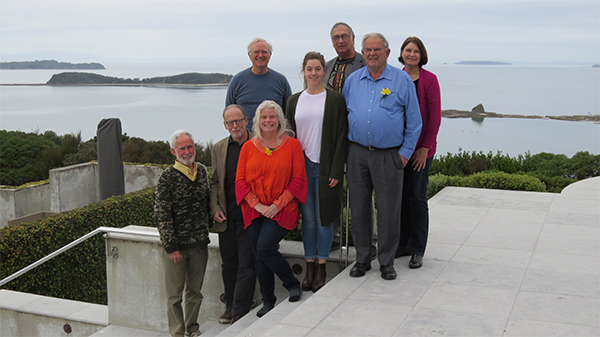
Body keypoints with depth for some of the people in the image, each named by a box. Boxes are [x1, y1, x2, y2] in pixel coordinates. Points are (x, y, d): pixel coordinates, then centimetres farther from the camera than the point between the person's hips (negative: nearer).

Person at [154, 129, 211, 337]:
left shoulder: (201, 171, 6)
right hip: (176, 245, -5)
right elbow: (162, 215, -11)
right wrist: (171, 246, -13)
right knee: (175, 294, 3)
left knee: (195, 291, 15)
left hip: (199, 243, 5)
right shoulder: (167, 177, -10)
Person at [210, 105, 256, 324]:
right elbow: (214, 183, 15)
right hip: (226, 217, 4)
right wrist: (215, 208, 2)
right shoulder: (218, 148, 10)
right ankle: (230, 306, 27)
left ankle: (240, 312, 5)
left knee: (246, 265, -3)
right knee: (229, 264, 13)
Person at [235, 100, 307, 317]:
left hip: (282, 210, -4)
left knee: (264, 248, -18)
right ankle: (268, 301, 21)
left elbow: (298, 179, -5)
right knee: (258, 256, 5)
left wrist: (276, 205, -12)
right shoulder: (248, 147, 6)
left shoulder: (292, 145, -2)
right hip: (254, 211, 4)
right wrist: (257, 204, -8)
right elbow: (240, 181, 5)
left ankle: (293, 283, 5)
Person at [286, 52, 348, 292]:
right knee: (308, 217, 7)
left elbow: (341, 136, -4)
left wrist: (336, 170, -11)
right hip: (301, 165, 3)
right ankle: (309, 266, 16)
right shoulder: (294, 101, 10)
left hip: (325, 166, -3)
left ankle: (321, 268, 13)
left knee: (323, 217, 2)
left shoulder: (335, 100, -1)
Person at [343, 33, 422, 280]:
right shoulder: (352, 80, 10)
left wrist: (405, 153, -4)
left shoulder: (402, 80, 0)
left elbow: (414, 121, 1)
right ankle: (362, 259, 21)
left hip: (389, 155, -3)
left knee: (388, 211, 2)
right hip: (357, 154, 3)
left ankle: (386, 262, 16)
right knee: (359, 208, 8)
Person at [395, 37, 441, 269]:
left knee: (416, 197, 0)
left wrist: (425, 147, -10)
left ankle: (418, 249, 12)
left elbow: (435, 116, -7)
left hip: (420, 148, -4)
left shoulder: (429, 79, -5)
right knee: (399, 196, 10)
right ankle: (403, 243, 23)